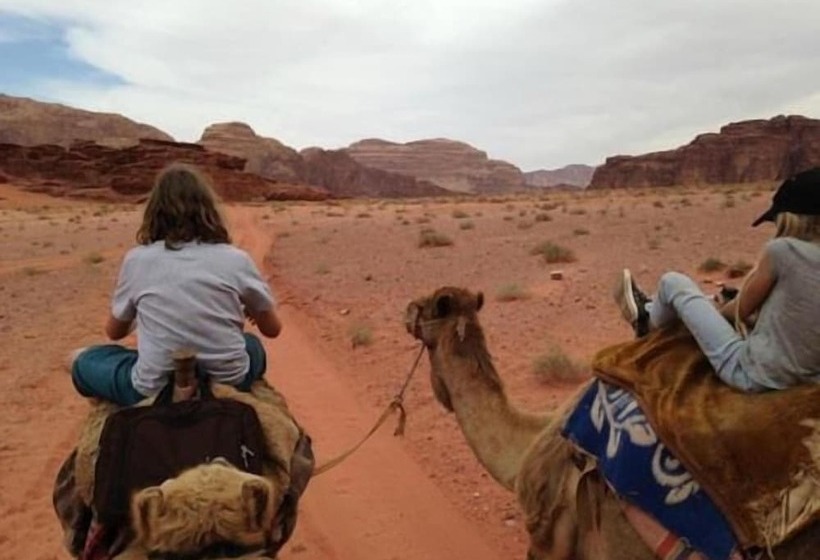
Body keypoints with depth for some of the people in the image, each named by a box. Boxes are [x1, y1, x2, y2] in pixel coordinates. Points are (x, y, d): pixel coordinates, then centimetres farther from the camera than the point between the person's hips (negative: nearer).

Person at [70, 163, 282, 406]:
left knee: (83, 361, 25)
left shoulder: (137, 259, -3)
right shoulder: (236, 259, -4)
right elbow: (272, 329, 9)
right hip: (229, 385, 1)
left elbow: (114, 331, 14)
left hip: (155, 392, 0)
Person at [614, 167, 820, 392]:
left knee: (672, 282, 5)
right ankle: (651, 309, 50)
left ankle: (646, 323, 35)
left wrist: (713, 312, 16)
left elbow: (741, 310, -6)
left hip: (750, 375, -7)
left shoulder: (782, 249, -17)